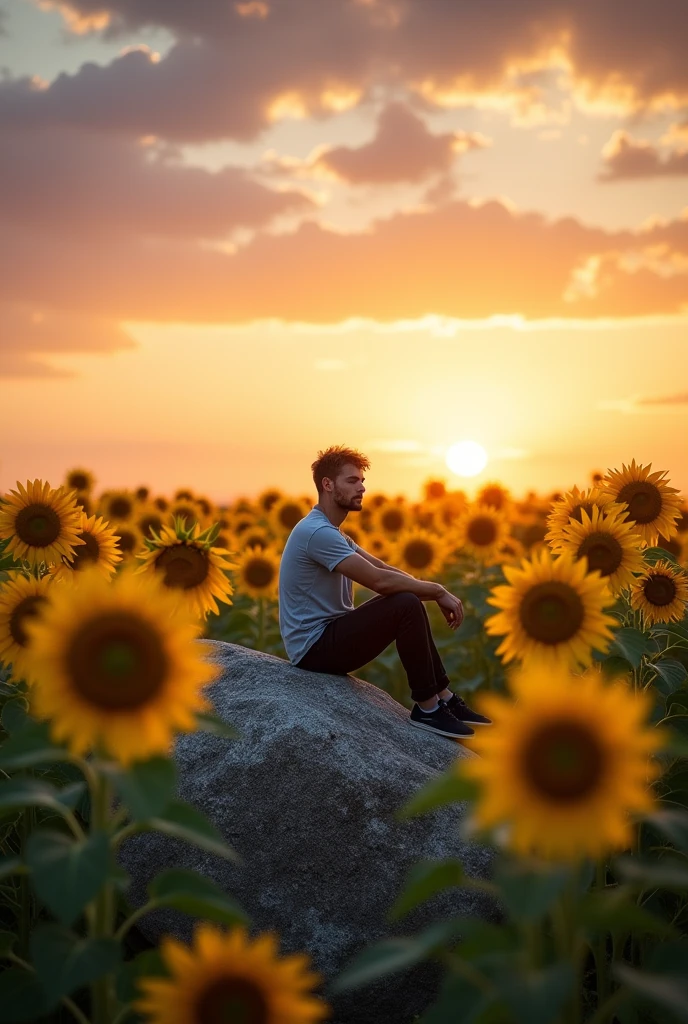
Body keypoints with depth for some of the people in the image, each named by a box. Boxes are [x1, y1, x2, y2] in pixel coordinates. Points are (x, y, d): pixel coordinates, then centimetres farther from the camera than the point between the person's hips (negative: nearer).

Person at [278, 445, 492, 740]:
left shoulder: (330, 532, 14)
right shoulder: (318, 532, -20)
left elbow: (384, 568, 14)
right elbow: (380, 580, -25)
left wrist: (434, 593, 3)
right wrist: (438, 590, -14)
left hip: (328, 633, 11)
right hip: (314, 646, -11)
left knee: (411, 603, 15)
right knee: (407, 606, -21)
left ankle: (444, 698, 14)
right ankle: (427, 708, -9)